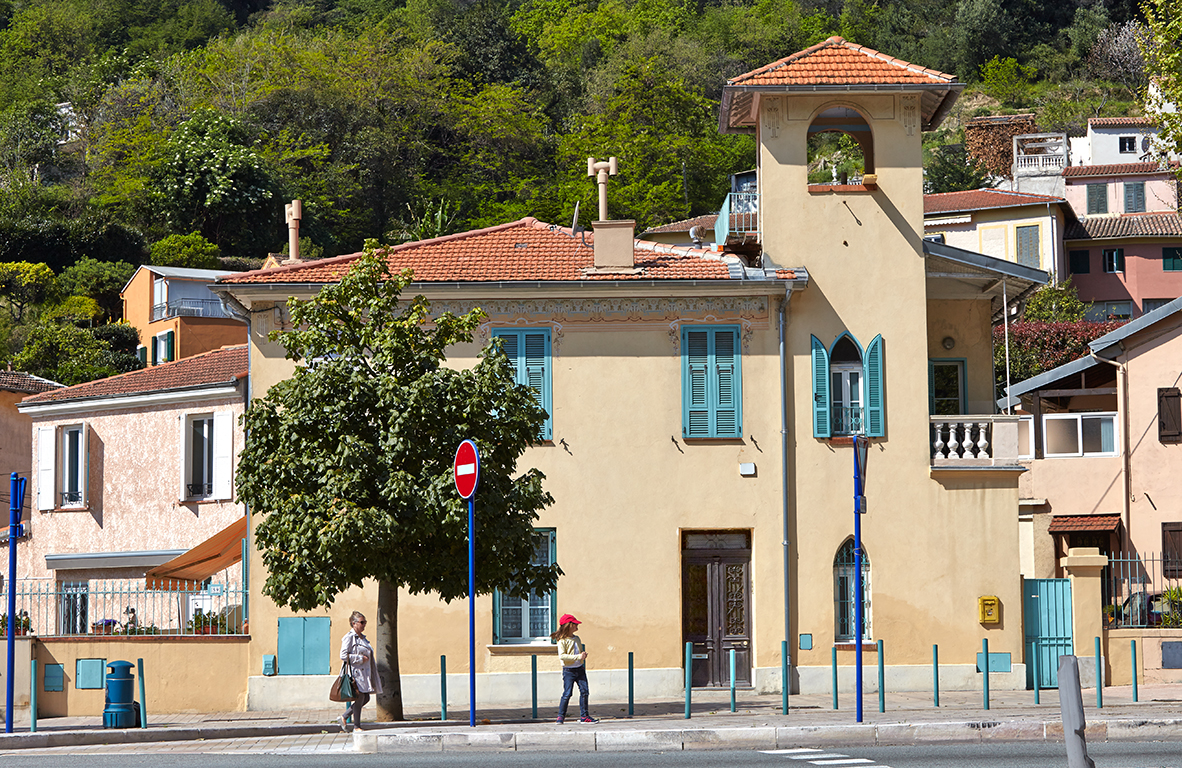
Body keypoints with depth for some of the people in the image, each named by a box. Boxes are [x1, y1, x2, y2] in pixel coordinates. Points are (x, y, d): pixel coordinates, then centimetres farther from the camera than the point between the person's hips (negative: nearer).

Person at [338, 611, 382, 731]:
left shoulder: (362, 637, 17)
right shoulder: (349, 637, -11)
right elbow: (344, 656, -18)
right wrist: (360, 658, -16)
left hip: (365, 673, 9)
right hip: (356, 673, -9)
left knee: (365, 699, 9)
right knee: (359, 699, -6)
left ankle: (344, 717, 20)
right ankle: (357, 726, 4)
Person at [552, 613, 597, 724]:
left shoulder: (577, 639, 13)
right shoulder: (562, 641, -10)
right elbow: (562, 656, -21)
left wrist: (583, 654, 1)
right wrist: (578, 657, -24)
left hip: (580, 669, 7)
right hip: (569, 670, -7)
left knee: (584, 691, 1)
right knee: (567, 694, -7)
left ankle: (584, 716, 8)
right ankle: (561, 716, 4)